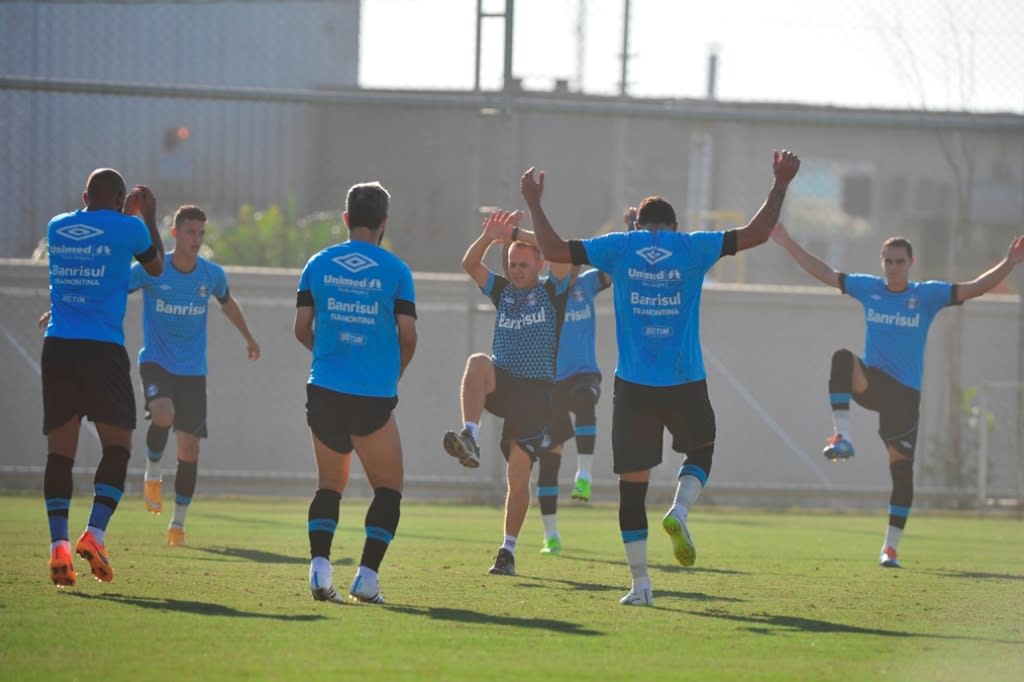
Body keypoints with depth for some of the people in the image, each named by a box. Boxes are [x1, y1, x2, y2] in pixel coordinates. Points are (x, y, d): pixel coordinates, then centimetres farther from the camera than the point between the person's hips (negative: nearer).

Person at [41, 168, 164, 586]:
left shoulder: (57, 228, 12)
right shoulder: (128, 228, 0)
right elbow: (156, 267, 20)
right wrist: (149, 218, 33)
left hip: (57, 348, 3)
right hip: (103, 349, -3)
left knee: (60, 450, 4)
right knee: (117, 446, 5)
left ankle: (59, 545, -8)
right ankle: (95, 534, -12)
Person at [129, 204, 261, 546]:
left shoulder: (212, 274, -1)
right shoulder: (150, 270, -10)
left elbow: (227, 302, 20)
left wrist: (248, 337, 34)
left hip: (193, 371, 3)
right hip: (155, 361, -3)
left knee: (189, 447, 0)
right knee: (163, 415, -32)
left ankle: (178, 524, 13)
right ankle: (152, 474, -1)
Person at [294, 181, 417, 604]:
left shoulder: (318, 265, 5)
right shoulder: (396, 271, -3)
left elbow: (302, 328, 5)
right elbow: (408, 335, -4)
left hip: (325, 392, 3)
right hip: (374, 397, -3)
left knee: (330, 485, 15)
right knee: (388, 489, 10)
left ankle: (319, 566, -5)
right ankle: (367, 576, -4)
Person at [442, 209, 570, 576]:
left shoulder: (553, 292, 4)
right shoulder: (503, 290, 15)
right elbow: (470, 263, 3)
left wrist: (517, 234, -16)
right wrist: (490, 236, -15)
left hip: (536, 390, -2)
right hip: (501, 382, 2)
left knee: (519, 475, -6)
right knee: (477, 363, -34)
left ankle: (508, 551, 2)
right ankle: (470, 439, -45)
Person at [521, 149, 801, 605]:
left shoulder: (620, 247, 3)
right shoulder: (692, 248, 2)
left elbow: (554, 250, 0)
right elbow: (756, 233, 3)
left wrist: (534, 203, 14)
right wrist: (781, 184, 13)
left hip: (633, 385, 0)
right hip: (685, 383, 0)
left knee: (632, 485, 5)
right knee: (701, 451, 25)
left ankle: (640, 584, 2)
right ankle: (679, 512, -6)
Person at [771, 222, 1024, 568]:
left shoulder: (927, 294, -1)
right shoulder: (868, 288, 5)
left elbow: (974, 288, -7)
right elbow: (825, 273, 12)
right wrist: (789, 244, 9)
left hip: (905, 393, -1)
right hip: (871, 381, 1)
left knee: (902, 468, -3)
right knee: (843, 358, -33)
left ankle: (891, 547, 8)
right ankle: (842, 438, -36)